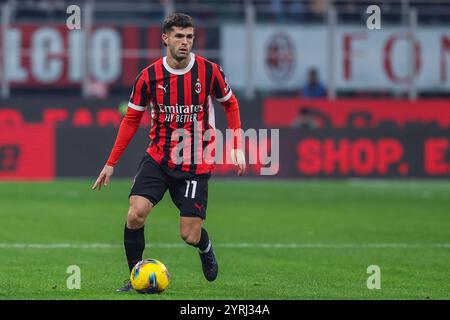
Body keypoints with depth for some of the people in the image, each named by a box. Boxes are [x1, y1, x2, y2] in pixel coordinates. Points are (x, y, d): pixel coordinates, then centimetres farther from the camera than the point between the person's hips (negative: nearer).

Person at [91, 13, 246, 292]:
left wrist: (238, 148, 3)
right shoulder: (149, 76, -5)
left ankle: (206, 248, 35)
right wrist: (111, 164, 4)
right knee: (136, 215, -20)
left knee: (190, 236, -3)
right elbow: (131, 119, 6)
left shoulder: (209, 71, -7)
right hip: (158, 157, 1)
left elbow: (230, 104, 10)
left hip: (196, 164, -1)